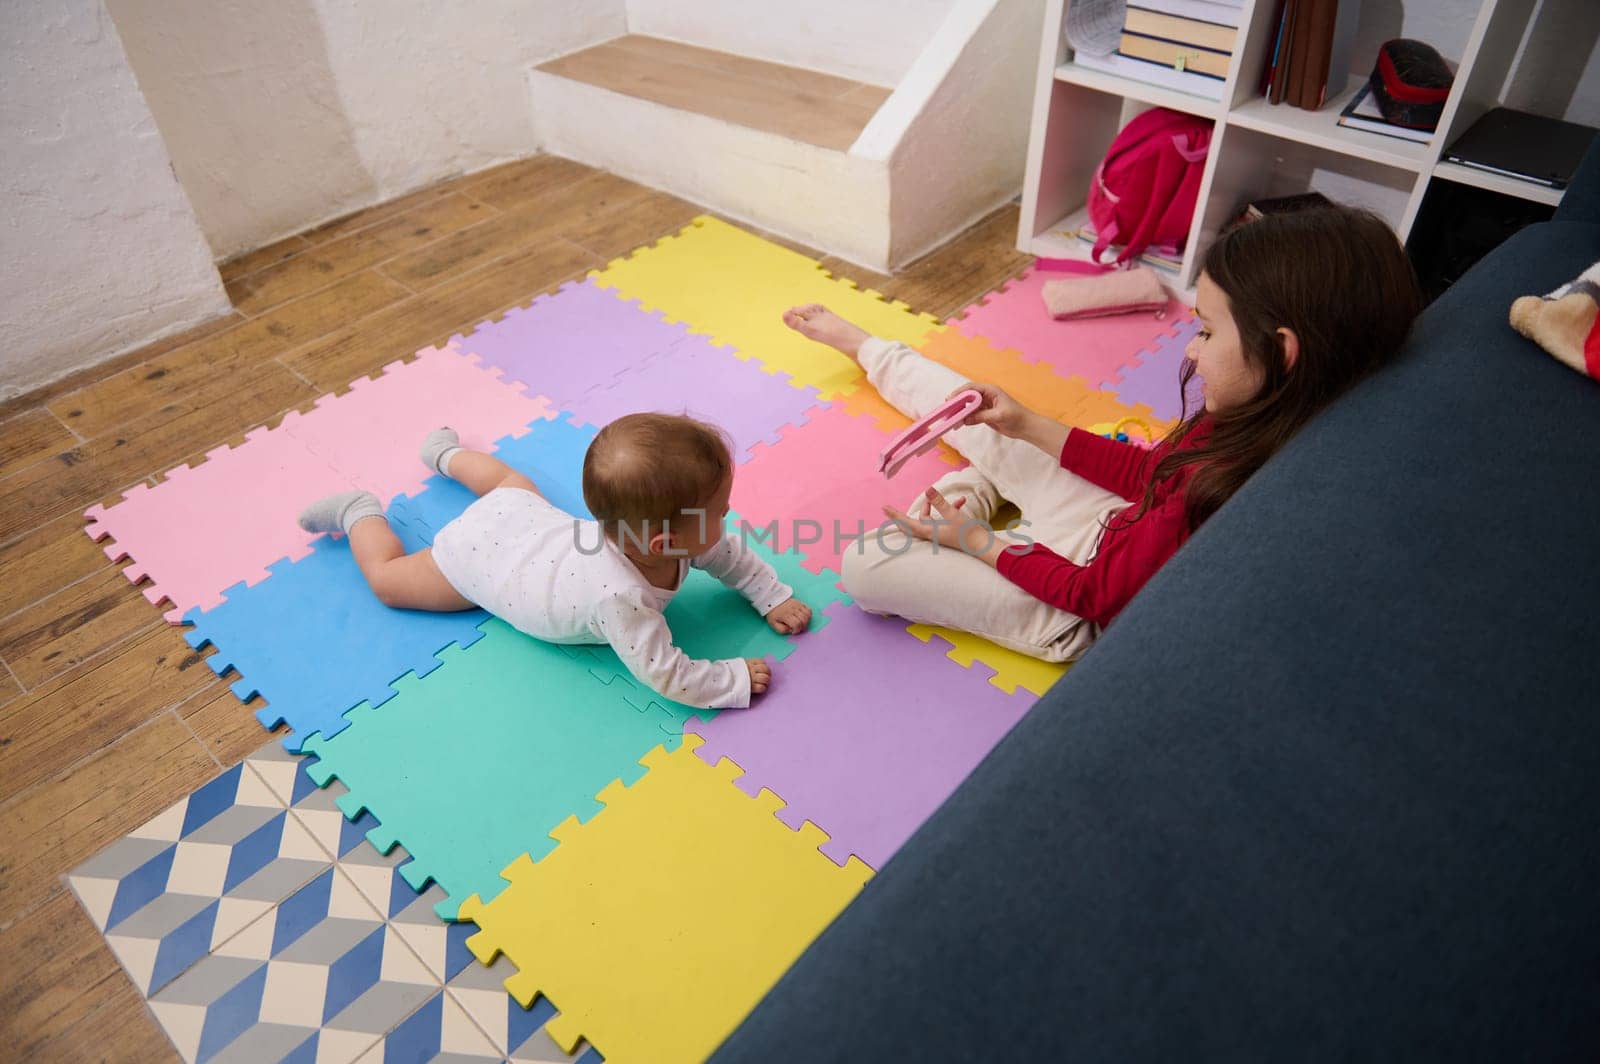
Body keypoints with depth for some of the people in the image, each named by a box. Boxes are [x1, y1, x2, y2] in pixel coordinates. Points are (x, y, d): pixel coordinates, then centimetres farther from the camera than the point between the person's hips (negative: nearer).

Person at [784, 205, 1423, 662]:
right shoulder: (1262, 419, -15)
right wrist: (1028, 427, 0)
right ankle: (861, 346, 39)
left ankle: (971, 495, 13)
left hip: (1084, 619, -7)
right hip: (1122, 531, 7)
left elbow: (1099, 596, -25)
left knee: (865, 566, -14)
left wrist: (975, 541, -12)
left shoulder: (1233, 496, -40)